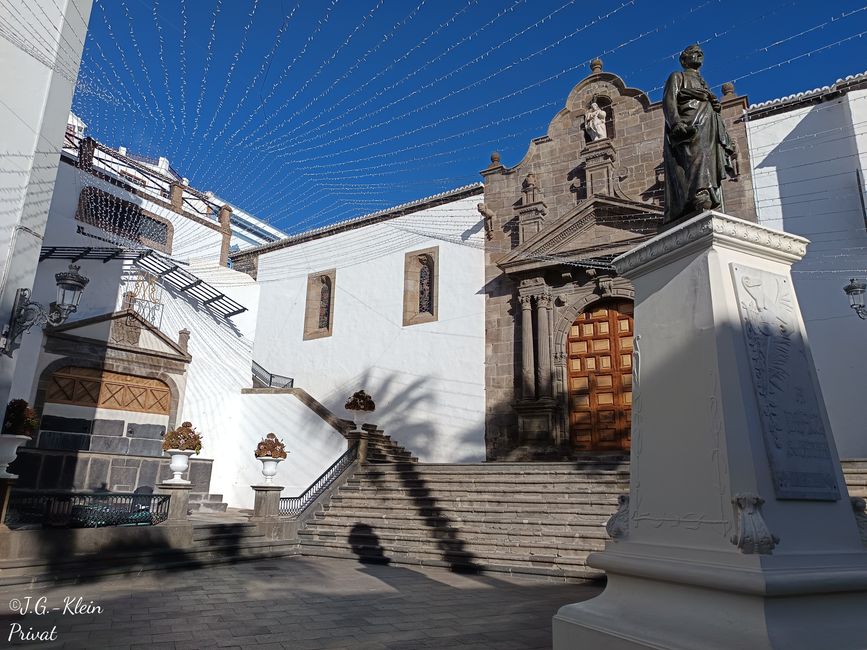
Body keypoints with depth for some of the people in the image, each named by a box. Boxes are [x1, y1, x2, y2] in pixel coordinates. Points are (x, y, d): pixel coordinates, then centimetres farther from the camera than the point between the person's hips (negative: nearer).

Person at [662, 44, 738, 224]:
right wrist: (676, 123, -22)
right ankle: (700, 196, -51)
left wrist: (727, 141, 22)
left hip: (707, 131, 7)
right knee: (697, 155, -32)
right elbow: (668, 101, -2)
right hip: (688, 128, -7)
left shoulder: (704, 84, 38)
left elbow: (715, 114, 33)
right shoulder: (677, 77, 18)